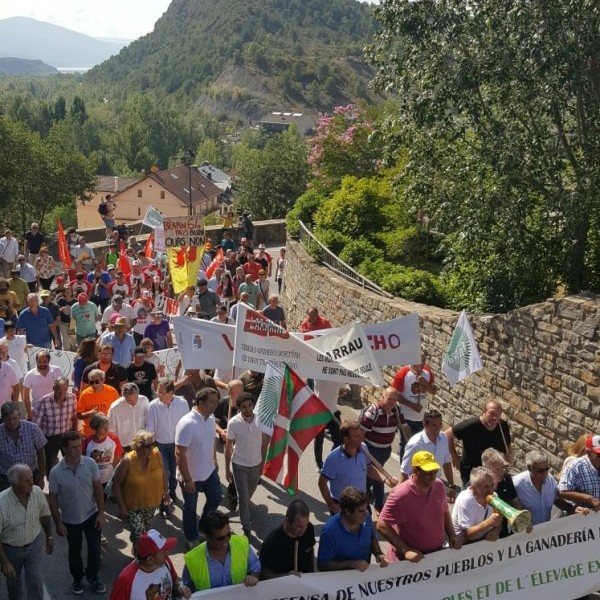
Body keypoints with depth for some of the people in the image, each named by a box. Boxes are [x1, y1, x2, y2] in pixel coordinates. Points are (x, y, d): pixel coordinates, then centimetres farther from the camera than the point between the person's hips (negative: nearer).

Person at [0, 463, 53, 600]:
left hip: (35, 544, 1)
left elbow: (44, 515, -1)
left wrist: (49, 537, 10)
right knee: (13, 580, 23)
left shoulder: (37, 492, -21)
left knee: (36, 580, -1)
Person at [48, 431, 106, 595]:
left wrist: (101, 513, -7)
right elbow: (53, 499, -9)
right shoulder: (56, 472, -21)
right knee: (75, 551, 18)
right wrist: (58, 523, -6)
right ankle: (77, 578, 43)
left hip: (91, 515, 1)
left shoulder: (90, 463, -17)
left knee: (95, 549, 12)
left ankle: (93, 576, 38)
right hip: (70, 520, -1)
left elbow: (98, 488, -7)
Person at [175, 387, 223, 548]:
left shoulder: (210, 418, -6)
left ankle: (203, 526, 48)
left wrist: (214, 459, 18)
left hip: (209, 471, 7)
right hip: (192, 476, -7)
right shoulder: (187, 424, -31)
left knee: (216, 498, 23)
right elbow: (179, 454, -28)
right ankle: (192, 538, 38)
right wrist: (187, 479, -25)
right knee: (190, 508, 15)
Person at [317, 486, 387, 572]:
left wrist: (378, 554, -5)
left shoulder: (366, 517, -7)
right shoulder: (330, 531, -24)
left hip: (366, 573, 5)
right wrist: (352, 564, -22)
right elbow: (322, 565, -17)